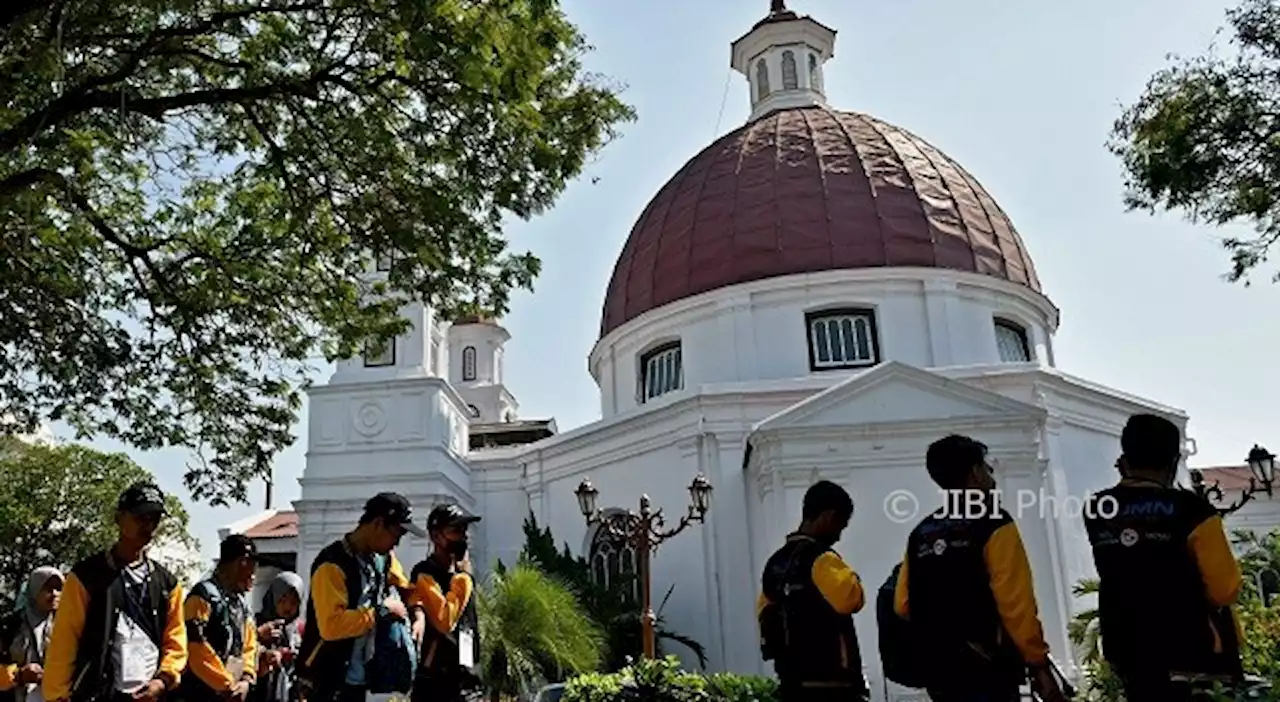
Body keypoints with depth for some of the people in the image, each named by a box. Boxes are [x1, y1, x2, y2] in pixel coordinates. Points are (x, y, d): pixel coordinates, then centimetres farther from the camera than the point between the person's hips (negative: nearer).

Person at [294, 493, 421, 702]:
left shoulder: (383, 558, 5)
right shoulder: (333, 564, -20)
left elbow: (404, 588, 22)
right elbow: (331, 625, -30)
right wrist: (382, 608, -22)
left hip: (358, 678, 8)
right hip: (326, 681, -8)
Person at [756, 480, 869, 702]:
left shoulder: (775, 562, 13)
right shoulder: (820, 559, -13)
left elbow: (764, 614, 19)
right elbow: (851, 599, -26)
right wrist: (851, 577, -7)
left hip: (792, 681, 9)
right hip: (831, 683, -8)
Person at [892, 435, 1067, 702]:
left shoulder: (919, 535, 10)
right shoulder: (994, 525, -7)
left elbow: (903, 605, 9)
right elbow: (1016, 606, -14)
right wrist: (1040, 666, -8)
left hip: (939, 672, 7)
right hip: (988, 670, -6)